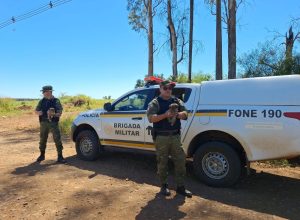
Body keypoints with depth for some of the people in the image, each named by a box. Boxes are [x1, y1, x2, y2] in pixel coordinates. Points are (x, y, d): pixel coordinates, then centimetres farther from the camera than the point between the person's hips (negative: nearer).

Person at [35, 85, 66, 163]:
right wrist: (39, 112, -9)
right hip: (43, 123, 4)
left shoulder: (56, 101, -2)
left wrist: (54, 114, -26)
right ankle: (42, 155, 30)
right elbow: (36, 111, 14)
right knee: (42, 140, 13)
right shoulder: (42, 101, 9)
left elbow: (59, 113, -6)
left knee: (57, 139, -6)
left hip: (53, 123, -4)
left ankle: (60, 157, 0)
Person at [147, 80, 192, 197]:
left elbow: (185, 114, 4)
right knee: (162, 163, 6)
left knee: (180, 161, 6)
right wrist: (166, 114, -24)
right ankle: (164, 186, 23)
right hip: (161, 137, -4)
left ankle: (180, 187, 19)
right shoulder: (155, 103, -1)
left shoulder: (177, 101, 12)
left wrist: (177, 114, -18)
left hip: (175, 136, 4)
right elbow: (151, 118, -13)